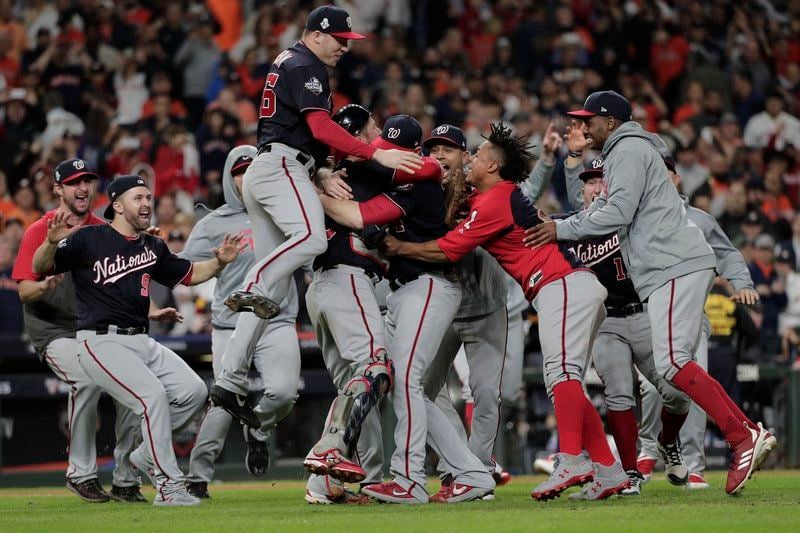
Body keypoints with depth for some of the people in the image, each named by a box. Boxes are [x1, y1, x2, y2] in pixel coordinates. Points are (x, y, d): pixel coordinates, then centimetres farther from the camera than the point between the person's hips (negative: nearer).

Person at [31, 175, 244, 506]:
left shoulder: (152, 247, 15)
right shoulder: (89, 239, -6)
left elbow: (189, 275, 26)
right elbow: (41, 267, -11)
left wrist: (219, 262, 6)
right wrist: (52, 242, -33)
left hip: (141, 342, 7)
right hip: (101, 342, -7)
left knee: (193, 391, -6)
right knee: (152, 394, -25)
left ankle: (147, 455, 12)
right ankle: (168, 486, -19)